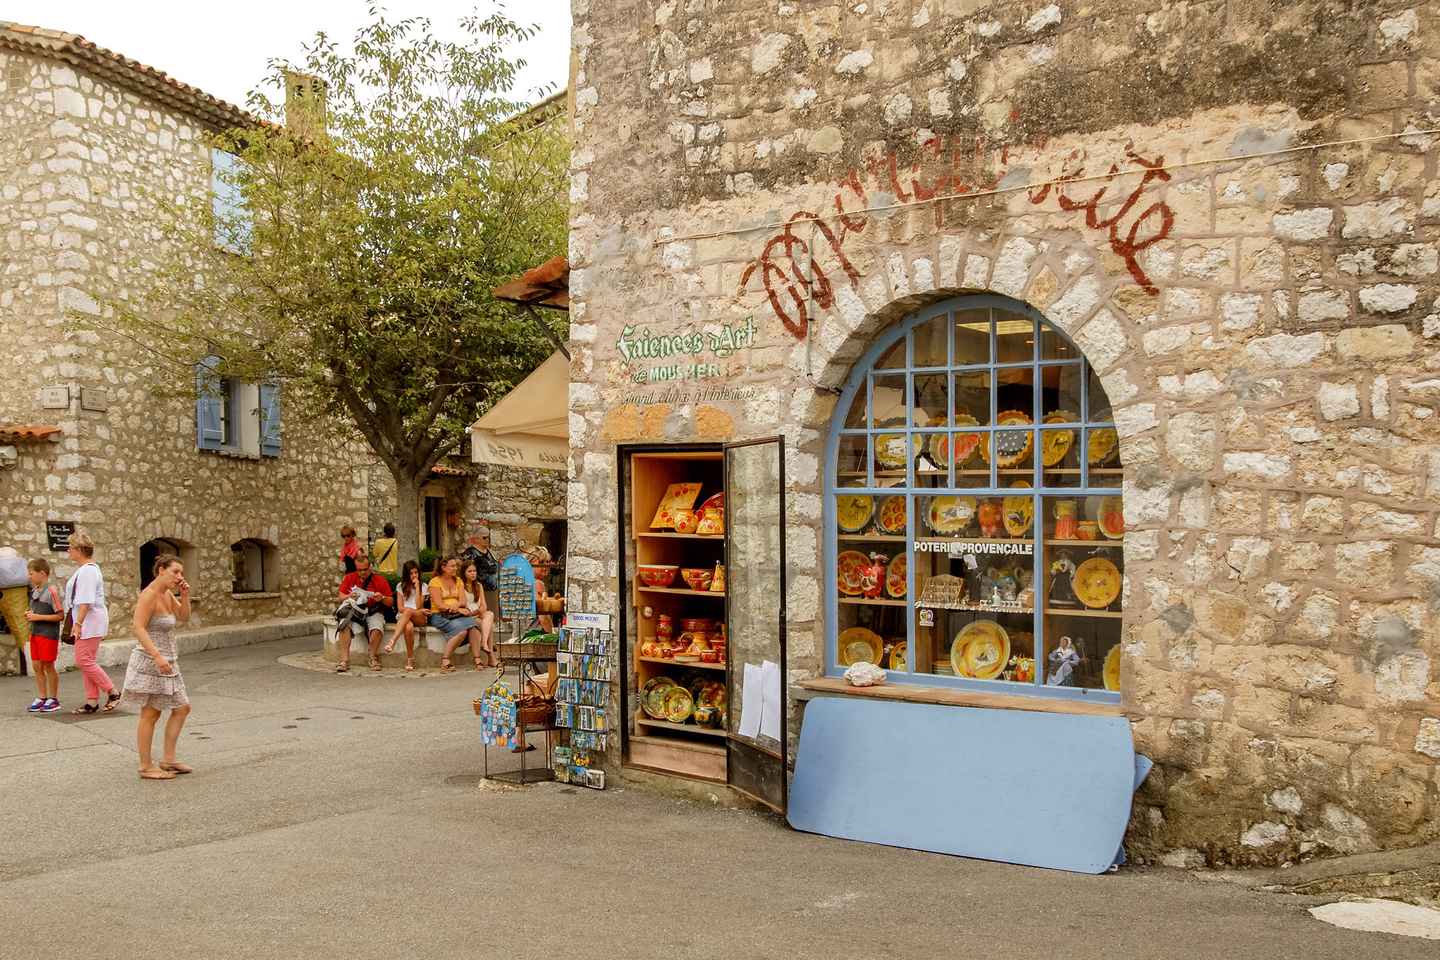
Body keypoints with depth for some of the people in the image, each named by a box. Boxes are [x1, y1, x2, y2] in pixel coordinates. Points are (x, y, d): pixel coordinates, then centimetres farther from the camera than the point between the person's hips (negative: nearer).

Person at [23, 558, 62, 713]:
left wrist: (38, 617, -17)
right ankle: (41, 698, 18)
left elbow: (60, 615, -15)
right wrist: (30, 614, 2)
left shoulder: (51, 590, -14)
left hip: (48, 635, -7)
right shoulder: (35, 590, 9)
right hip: (35, 633, 7)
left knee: (48, 666, 1)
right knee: (37, 666, 9)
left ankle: (53, 699, 11)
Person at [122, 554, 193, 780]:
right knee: (150, 715, -1)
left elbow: (184, 617, 13)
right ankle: (146, 767, 9)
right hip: (150, 662, -9)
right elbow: (139, 629, -25)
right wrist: (158, 656, -32)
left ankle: (168, 760, 16)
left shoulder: (167, 594, 9)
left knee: (182, 708, 11)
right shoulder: (149, 595, -17)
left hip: (166, 663, 9)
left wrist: (184, 595, -2)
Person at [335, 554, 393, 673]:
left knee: (377, 629, -32)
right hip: (354, 610, 2)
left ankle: (373, 658, -11)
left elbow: (391, 602, 2)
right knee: (344, 626, -29)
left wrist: (382, 598, -19)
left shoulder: (380, 580, 0)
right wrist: (349, 596, -14)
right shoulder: (349, 578, 8)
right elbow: (340, 597, 7)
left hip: (373, 612, -2)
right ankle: (344, 660, -25)